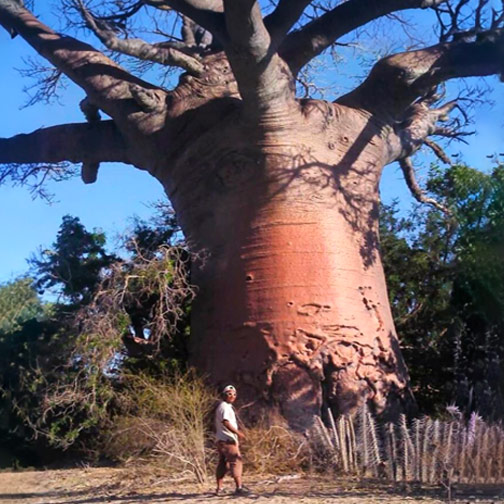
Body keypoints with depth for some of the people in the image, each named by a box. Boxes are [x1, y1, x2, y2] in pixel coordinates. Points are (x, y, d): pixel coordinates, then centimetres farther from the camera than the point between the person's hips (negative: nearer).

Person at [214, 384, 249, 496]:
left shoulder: (227, 407, 20)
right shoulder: (225, 407, -12)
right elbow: (225, 422, -25)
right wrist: (237, 432, -28)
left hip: (221, 440, 10)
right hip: (228, 440, -10)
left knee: (222, 463, 12)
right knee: (236, 461, -11)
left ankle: (219, 489, 16)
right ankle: (239, 487, -14)